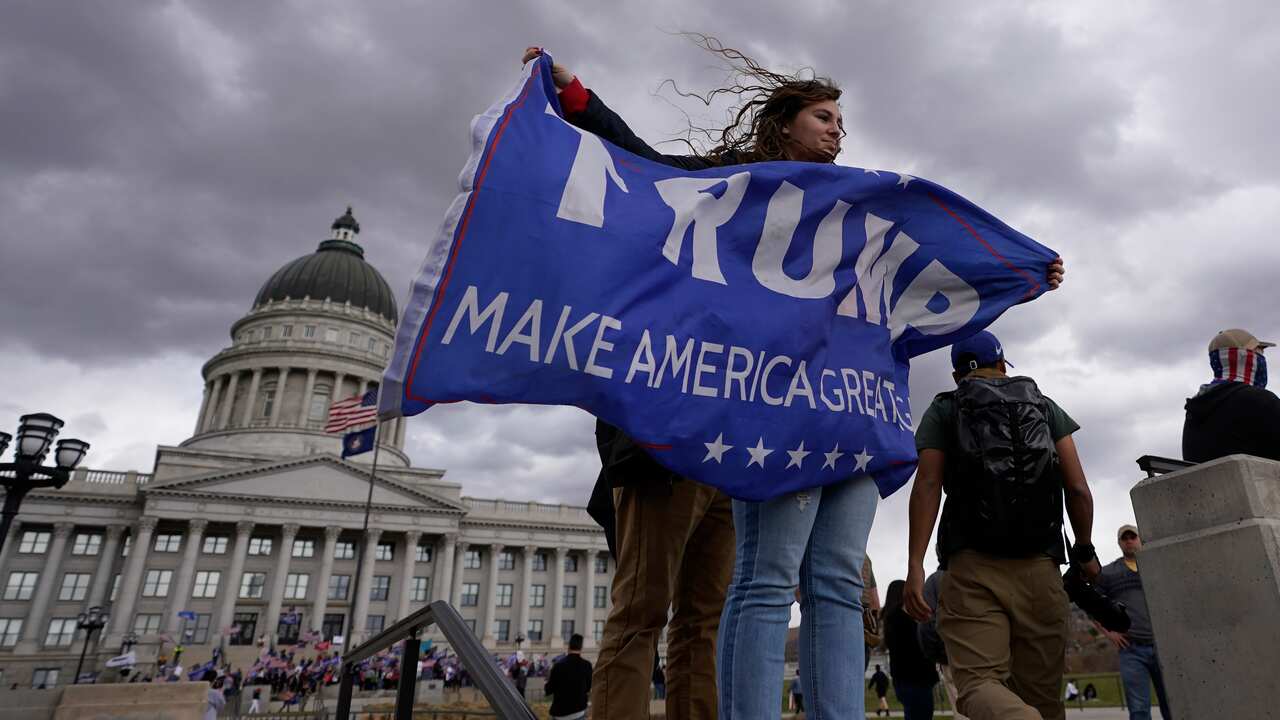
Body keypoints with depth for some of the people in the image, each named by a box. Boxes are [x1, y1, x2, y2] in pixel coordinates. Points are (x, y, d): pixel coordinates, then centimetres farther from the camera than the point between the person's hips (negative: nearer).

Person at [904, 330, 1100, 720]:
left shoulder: (942, 410, 10)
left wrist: (915, 565, -9)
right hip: (1040, 567, 3)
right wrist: (1085, 550, 23)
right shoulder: (1045, 406, 17)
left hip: (973, 567, -2)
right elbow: (1078, 489, 8)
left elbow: (927, 486, -4)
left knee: (979, 681, -8)